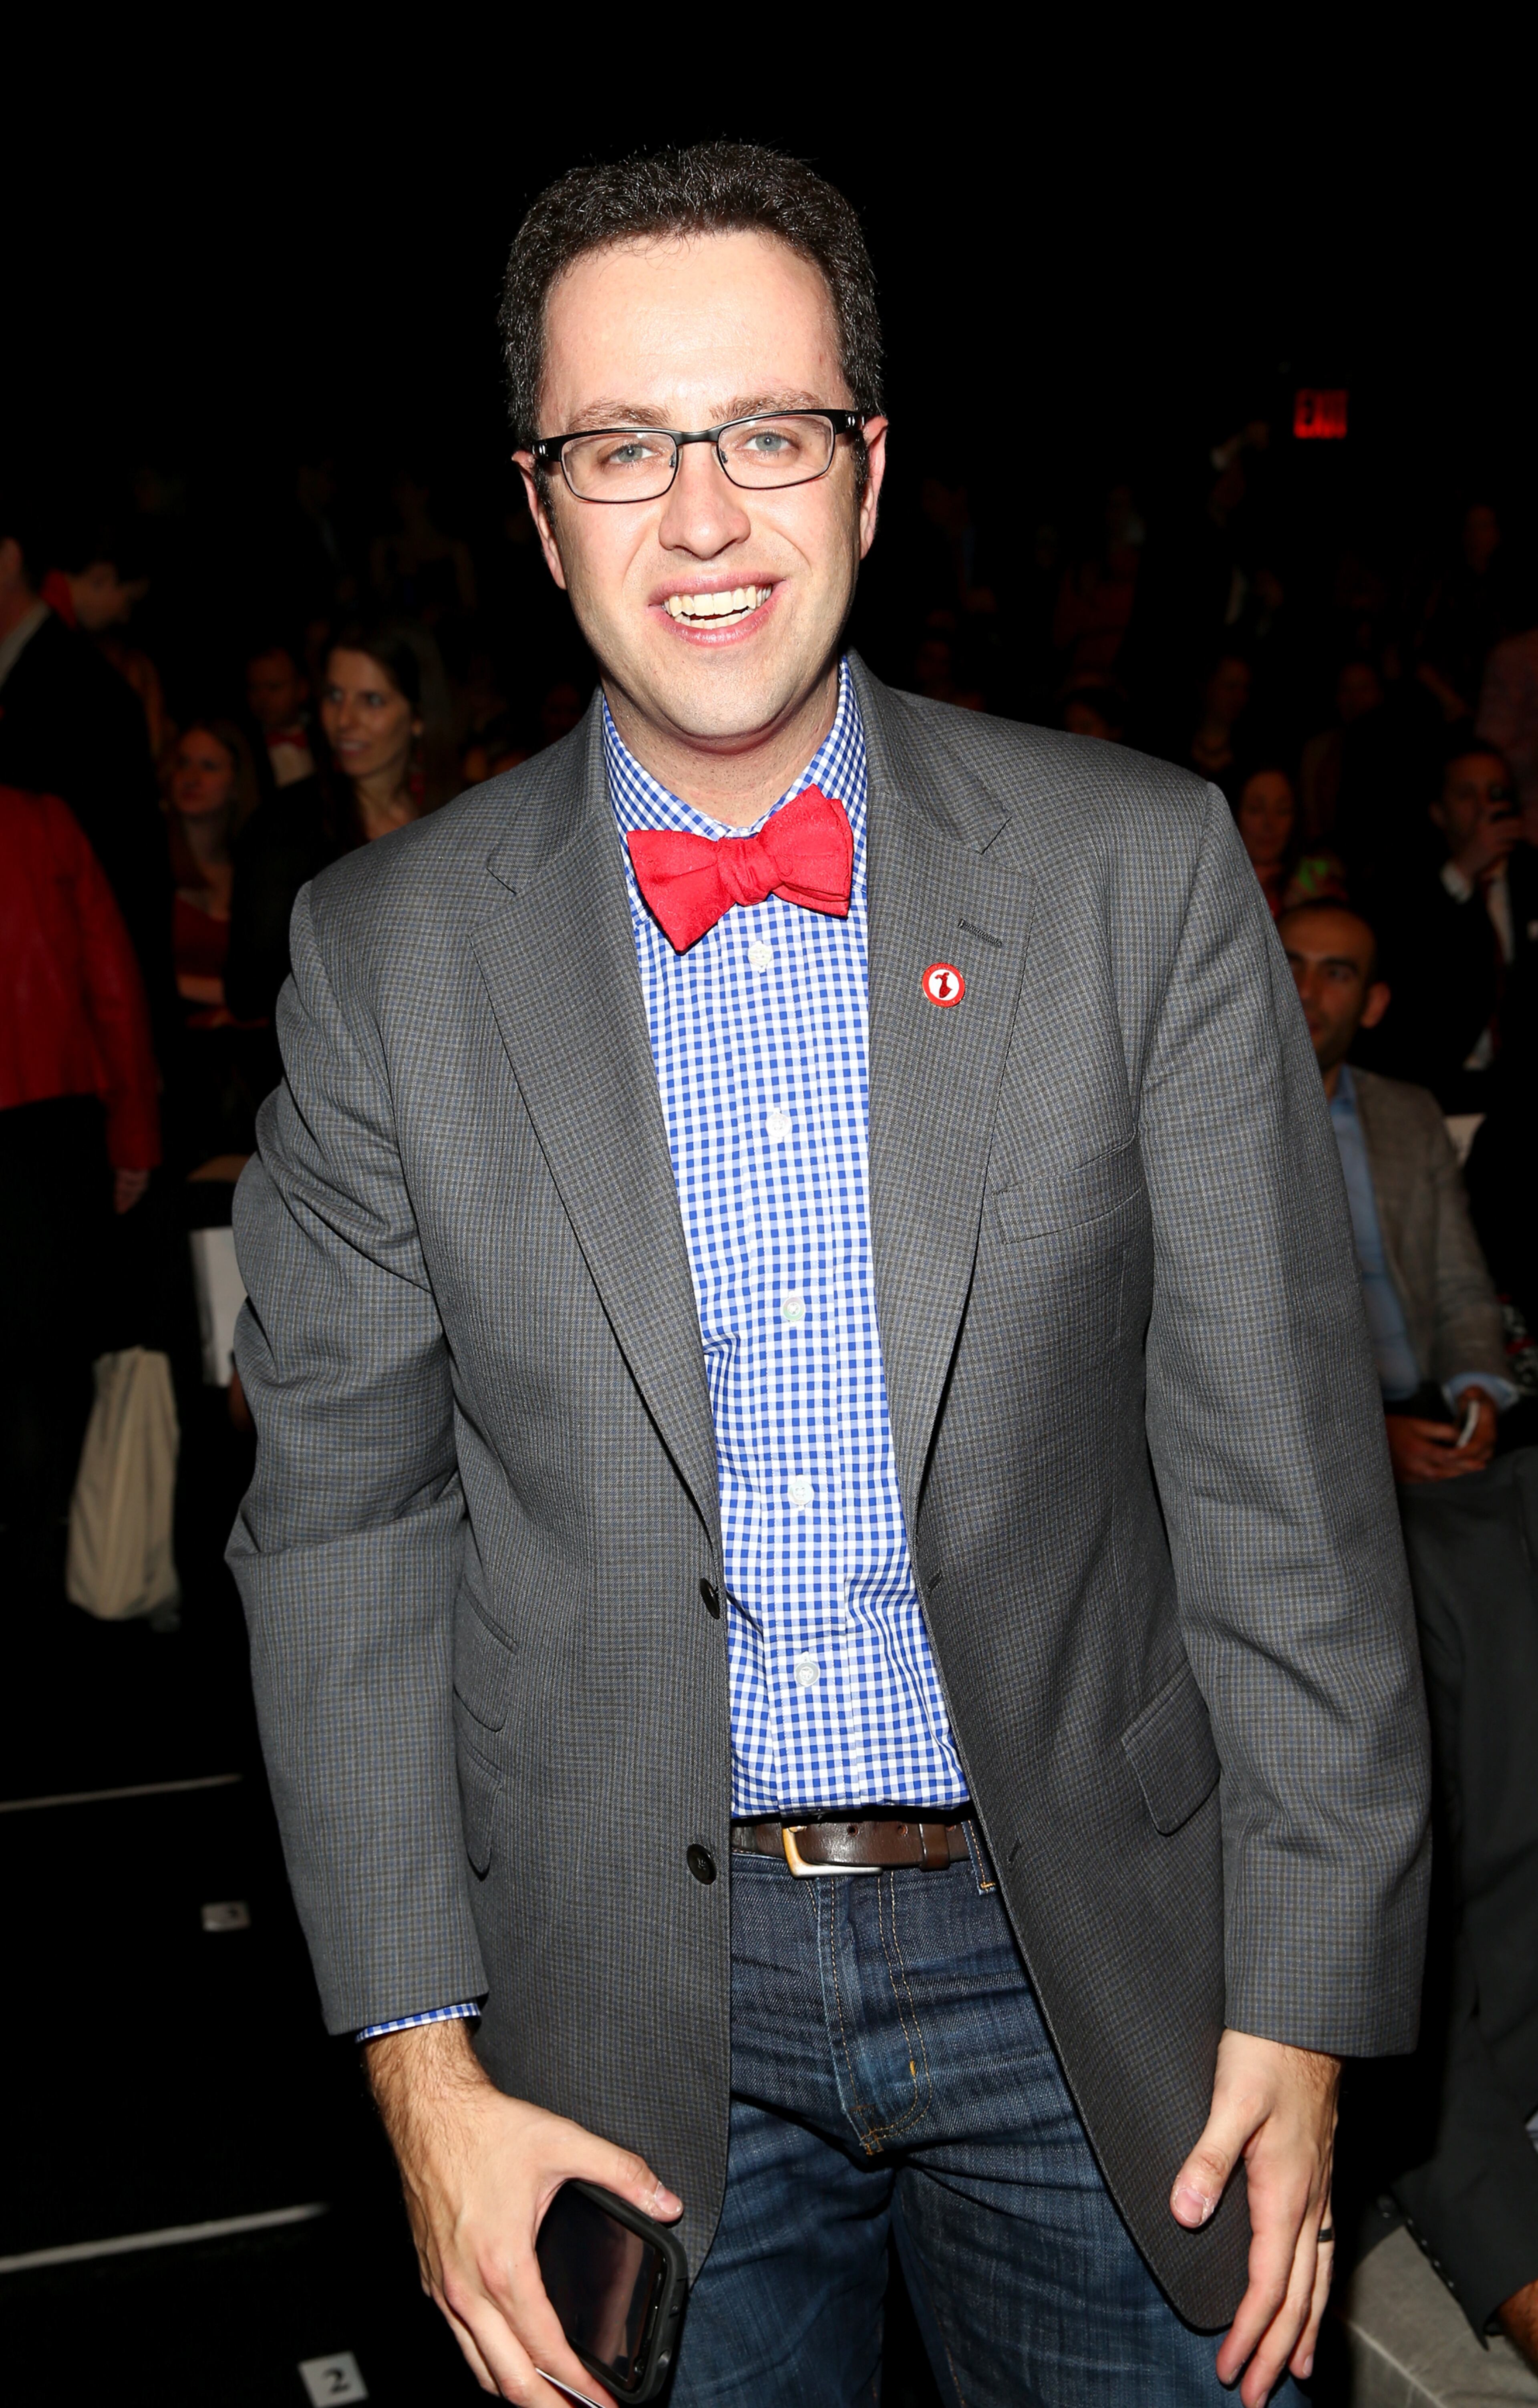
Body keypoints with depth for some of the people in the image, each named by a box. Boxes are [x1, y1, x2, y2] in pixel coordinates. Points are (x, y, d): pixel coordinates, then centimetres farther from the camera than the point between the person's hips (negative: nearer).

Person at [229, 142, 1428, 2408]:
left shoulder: (1144, 872, -5)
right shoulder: (390, 951, -3)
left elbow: (1282, 1474, -4)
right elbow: (343, 1519, -1)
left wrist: (1303, 2007, -5)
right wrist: (421, 2054, -5)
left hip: (1081, 1967, 0)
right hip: (624, 2007, 1)